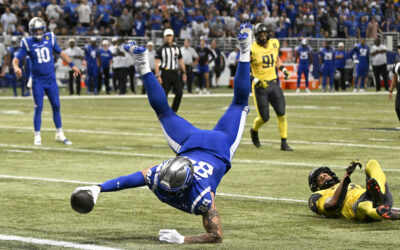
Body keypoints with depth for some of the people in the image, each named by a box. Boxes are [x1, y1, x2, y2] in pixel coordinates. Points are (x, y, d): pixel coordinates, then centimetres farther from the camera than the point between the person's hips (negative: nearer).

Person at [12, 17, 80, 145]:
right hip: (37, 80, -3)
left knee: (56, 106, 6)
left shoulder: (50, 38, 0)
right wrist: (16, 67, -31)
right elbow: (17, 59, -10)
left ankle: (59, 134, 18)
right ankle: (37, 136, 7)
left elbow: (60, 53, 14)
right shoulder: (27, 43, -8)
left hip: (51, 79, 3)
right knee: (38, 108, -3)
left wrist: (72, 65, 14)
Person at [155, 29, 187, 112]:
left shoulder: (177, 48, 12)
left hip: (175, 73, 4)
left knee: (179, 93, -6)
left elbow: (180, 61, 18)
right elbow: (157, 63, -7)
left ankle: (173, 111, 6)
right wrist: (158, 76, -16)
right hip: (165, 73, -4)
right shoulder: (161, 49, -3)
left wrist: (184, 72, 9)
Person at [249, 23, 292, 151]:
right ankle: (254, 130, 34)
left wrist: (283, 69, 7)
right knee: (264, 118, 0)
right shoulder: (252, 49, -13)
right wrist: (255, 80, -19)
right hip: (260, 86, -4)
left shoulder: (274, 43, 4)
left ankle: (284, 143, 3)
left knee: (281, 114, -5)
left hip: (273, 83, 4)